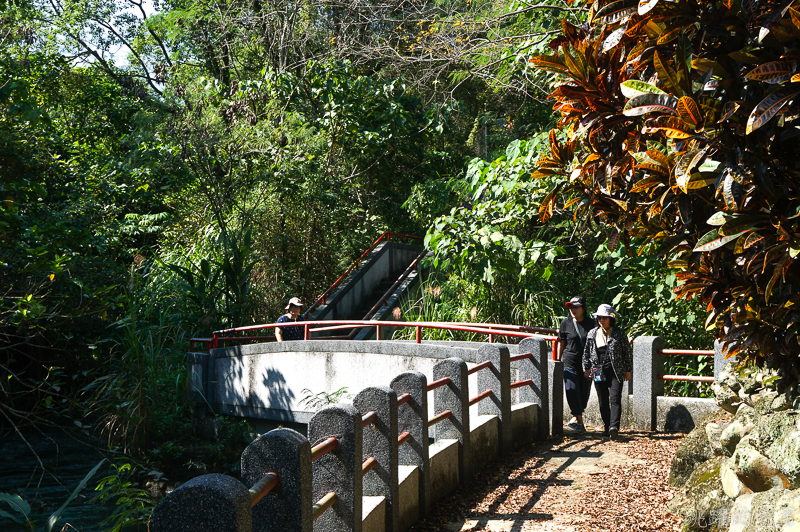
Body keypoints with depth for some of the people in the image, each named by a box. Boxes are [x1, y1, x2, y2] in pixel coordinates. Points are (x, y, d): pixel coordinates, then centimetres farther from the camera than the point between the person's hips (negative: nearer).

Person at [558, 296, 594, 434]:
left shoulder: (591, 324, 2)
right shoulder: (566, 323, 1)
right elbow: (561, 344, 8)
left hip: (586, 364, 1)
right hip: (569, 362, -1)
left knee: (584, 392, 5)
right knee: (572, 389, -12)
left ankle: (576, 418, 23)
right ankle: (580, 422, -11)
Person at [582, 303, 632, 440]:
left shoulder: (619, 334, 1)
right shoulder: (592, 334, 9)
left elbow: (627, 352, 5)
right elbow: (587, 352, 17)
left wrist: (627, 370, 4)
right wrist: (587, 368, 13)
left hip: (616, 372, -3)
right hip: (599, 371, 3)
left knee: (615, 399, -14)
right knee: (603, 402, 7)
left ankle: (614, 427, -22)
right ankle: (607, 427, 16)